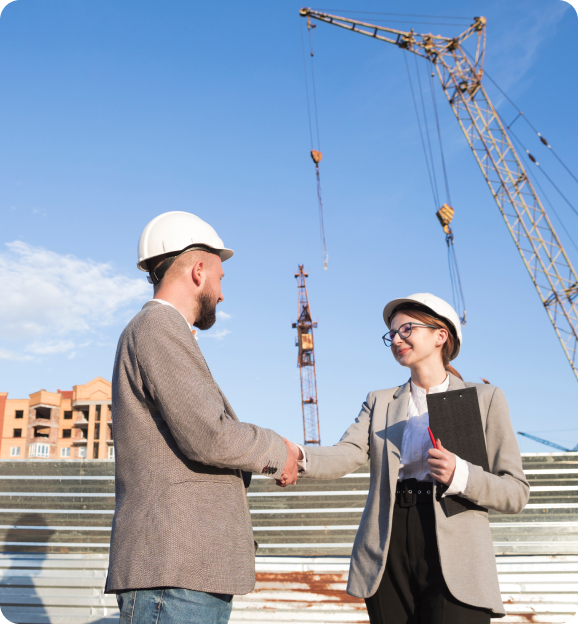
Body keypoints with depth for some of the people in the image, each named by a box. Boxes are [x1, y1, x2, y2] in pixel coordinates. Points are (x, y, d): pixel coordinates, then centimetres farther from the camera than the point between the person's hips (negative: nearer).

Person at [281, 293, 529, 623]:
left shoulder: (484, 399, 6)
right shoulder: (380, 402, 15)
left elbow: (516, 493, 2)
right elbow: (345, 456, -4)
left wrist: (459, 475, -17)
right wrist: (297, 455, -25)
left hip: (453, 564, -2)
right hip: (388, 559, 3)